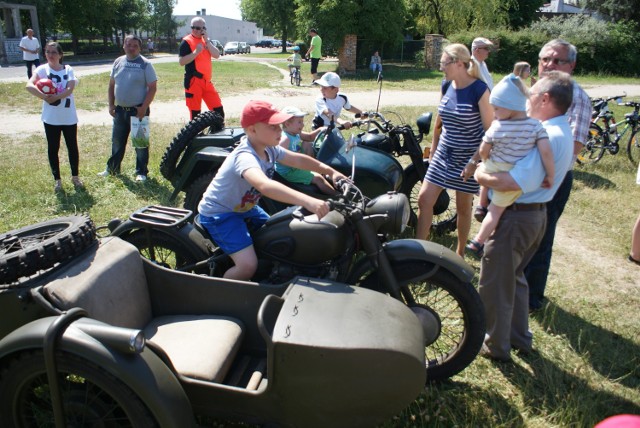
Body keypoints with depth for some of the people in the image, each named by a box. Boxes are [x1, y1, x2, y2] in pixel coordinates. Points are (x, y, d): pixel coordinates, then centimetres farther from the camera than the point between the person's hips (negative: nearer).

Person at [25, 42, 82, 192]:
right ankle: (57, 179, 20)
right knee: (53, 148, 7)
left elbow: (70, 89, -13)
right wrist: (45, 97, -27)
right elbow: (29, 85, -17)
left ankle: (75, 176, 25)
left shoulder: (68, 69, 1)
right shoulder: (42, 69, -3)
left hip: (69, 117, 1)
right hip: (51, 118, 0)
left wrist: (55, 96, -25)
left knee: (72, 147, 9)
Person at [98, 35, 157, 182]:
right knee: (117, 141, 15)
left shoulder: (145, 64, -6)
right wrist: (111, 105, 6)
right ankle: (112, 168, 29)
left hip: (138, 110, -5)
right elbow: (111, 85, 14)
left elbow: (153, 87, -10)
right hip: (120, 109, 5)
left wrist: (144, 107, -16)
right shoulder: (118, 62, 8)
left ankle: (141, 172, 13)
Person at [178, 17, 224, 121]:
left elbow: (217, 55, 1)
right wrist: (196, 52, -20)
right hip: (193, 81, -6)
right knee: (195, 113, -1)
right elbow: (182, 62, -12)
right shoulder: (186, 42, -5)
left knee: (218, 109, 6)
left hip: (206, 81, 6)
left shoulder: (207, 40, 14)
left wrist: (207, 41, -8)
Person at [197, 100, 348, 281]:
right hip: (219, 213, -9)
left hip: (245, 207, 9)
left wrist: (331, 172, -5)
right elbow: (265, 185, -53)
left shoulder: (268, 148, -6)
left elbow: (298, 159, 4)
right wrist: (307, 201, -64)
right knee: (248, 265, -23)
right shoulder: (245, 157, -34)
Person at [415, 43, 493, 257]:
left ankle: (460, 253, 26)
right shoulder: (446, 85, 3)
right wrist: (433, 148, 15)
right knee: (424, 199, -1)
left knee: (463, 207, 9)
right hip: (444, 155, 6)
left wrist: (474, 162, -20)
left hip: (468, 159, -5)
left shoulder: (479, 90, -16)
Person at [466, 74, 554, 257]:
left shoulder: (496, 127, -15)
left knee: (483, 169, 36)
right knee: (497, 210, 13)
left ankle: (482, 206, 41)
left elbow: (483, 151, -5)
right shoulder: (536, 126, -12)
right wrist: (550, 176, -8)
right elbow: (546, 152, -19)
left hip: (494, 172, 0)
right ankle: (478, 242, 13)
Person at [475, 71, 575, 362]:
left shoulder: (547, 136, -25)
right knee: (514, 277, 25)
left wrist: (483, 177, -18)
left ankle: (496, 346, 21)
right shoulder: (563, 132, 9)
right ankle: (520, 337, 39)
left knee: (494, 283, 5)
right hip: (537, 214, 10)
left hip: (516, 217, -10)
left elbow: (519, 182, -34)